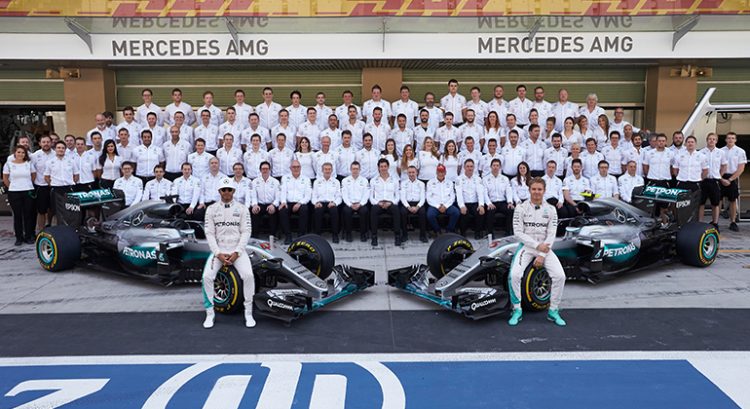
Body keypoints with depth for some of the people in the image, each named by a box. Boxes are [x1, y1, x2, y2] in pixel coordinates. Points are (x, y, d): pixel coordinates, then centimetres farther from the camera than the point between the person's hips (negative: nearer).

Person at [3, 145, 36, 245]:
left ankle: (29, 236, 11)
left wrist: (27, 185, 9)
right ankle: (19, 237, 10)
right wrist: (12, 187, 6)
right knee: (17, 215, 3)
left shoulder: (29, 163, 4)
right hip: (14, 193, -1)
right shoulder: (8, 164, 2)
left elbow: (34, 176, 11)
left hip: (28, 192, 1)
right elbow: (5, 179, 7)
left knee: (28, 214, 3)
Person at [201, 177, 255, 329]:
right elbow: (209, 233, -1)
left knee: (248, 275, -25)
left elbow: (246, 232, -3)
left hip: (237, 250, -1)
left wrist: (237, 252, -14)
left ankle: (248, 313, -9)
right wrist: (218, 253, -13)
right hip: (218, 250, 1)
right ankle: (210, 313, -5)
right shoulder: (211, 209, 4)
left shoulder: (242, 209, 3)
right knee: (207, 276, -23)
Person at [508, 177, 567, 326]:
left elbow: (551, 235, -3)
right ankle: (517, 310, -6)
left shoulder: (550, 210, 2)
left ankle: (553, 311, 3)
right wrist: (537, 245, -16)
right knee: (515, 274, -26)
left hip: (544, 248, 2)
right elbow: (518, 233, -8)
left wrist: (542, 255, -13)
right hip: (526, 246, -2)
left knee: (560, 275, -18)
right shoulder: (521, 208, -4)